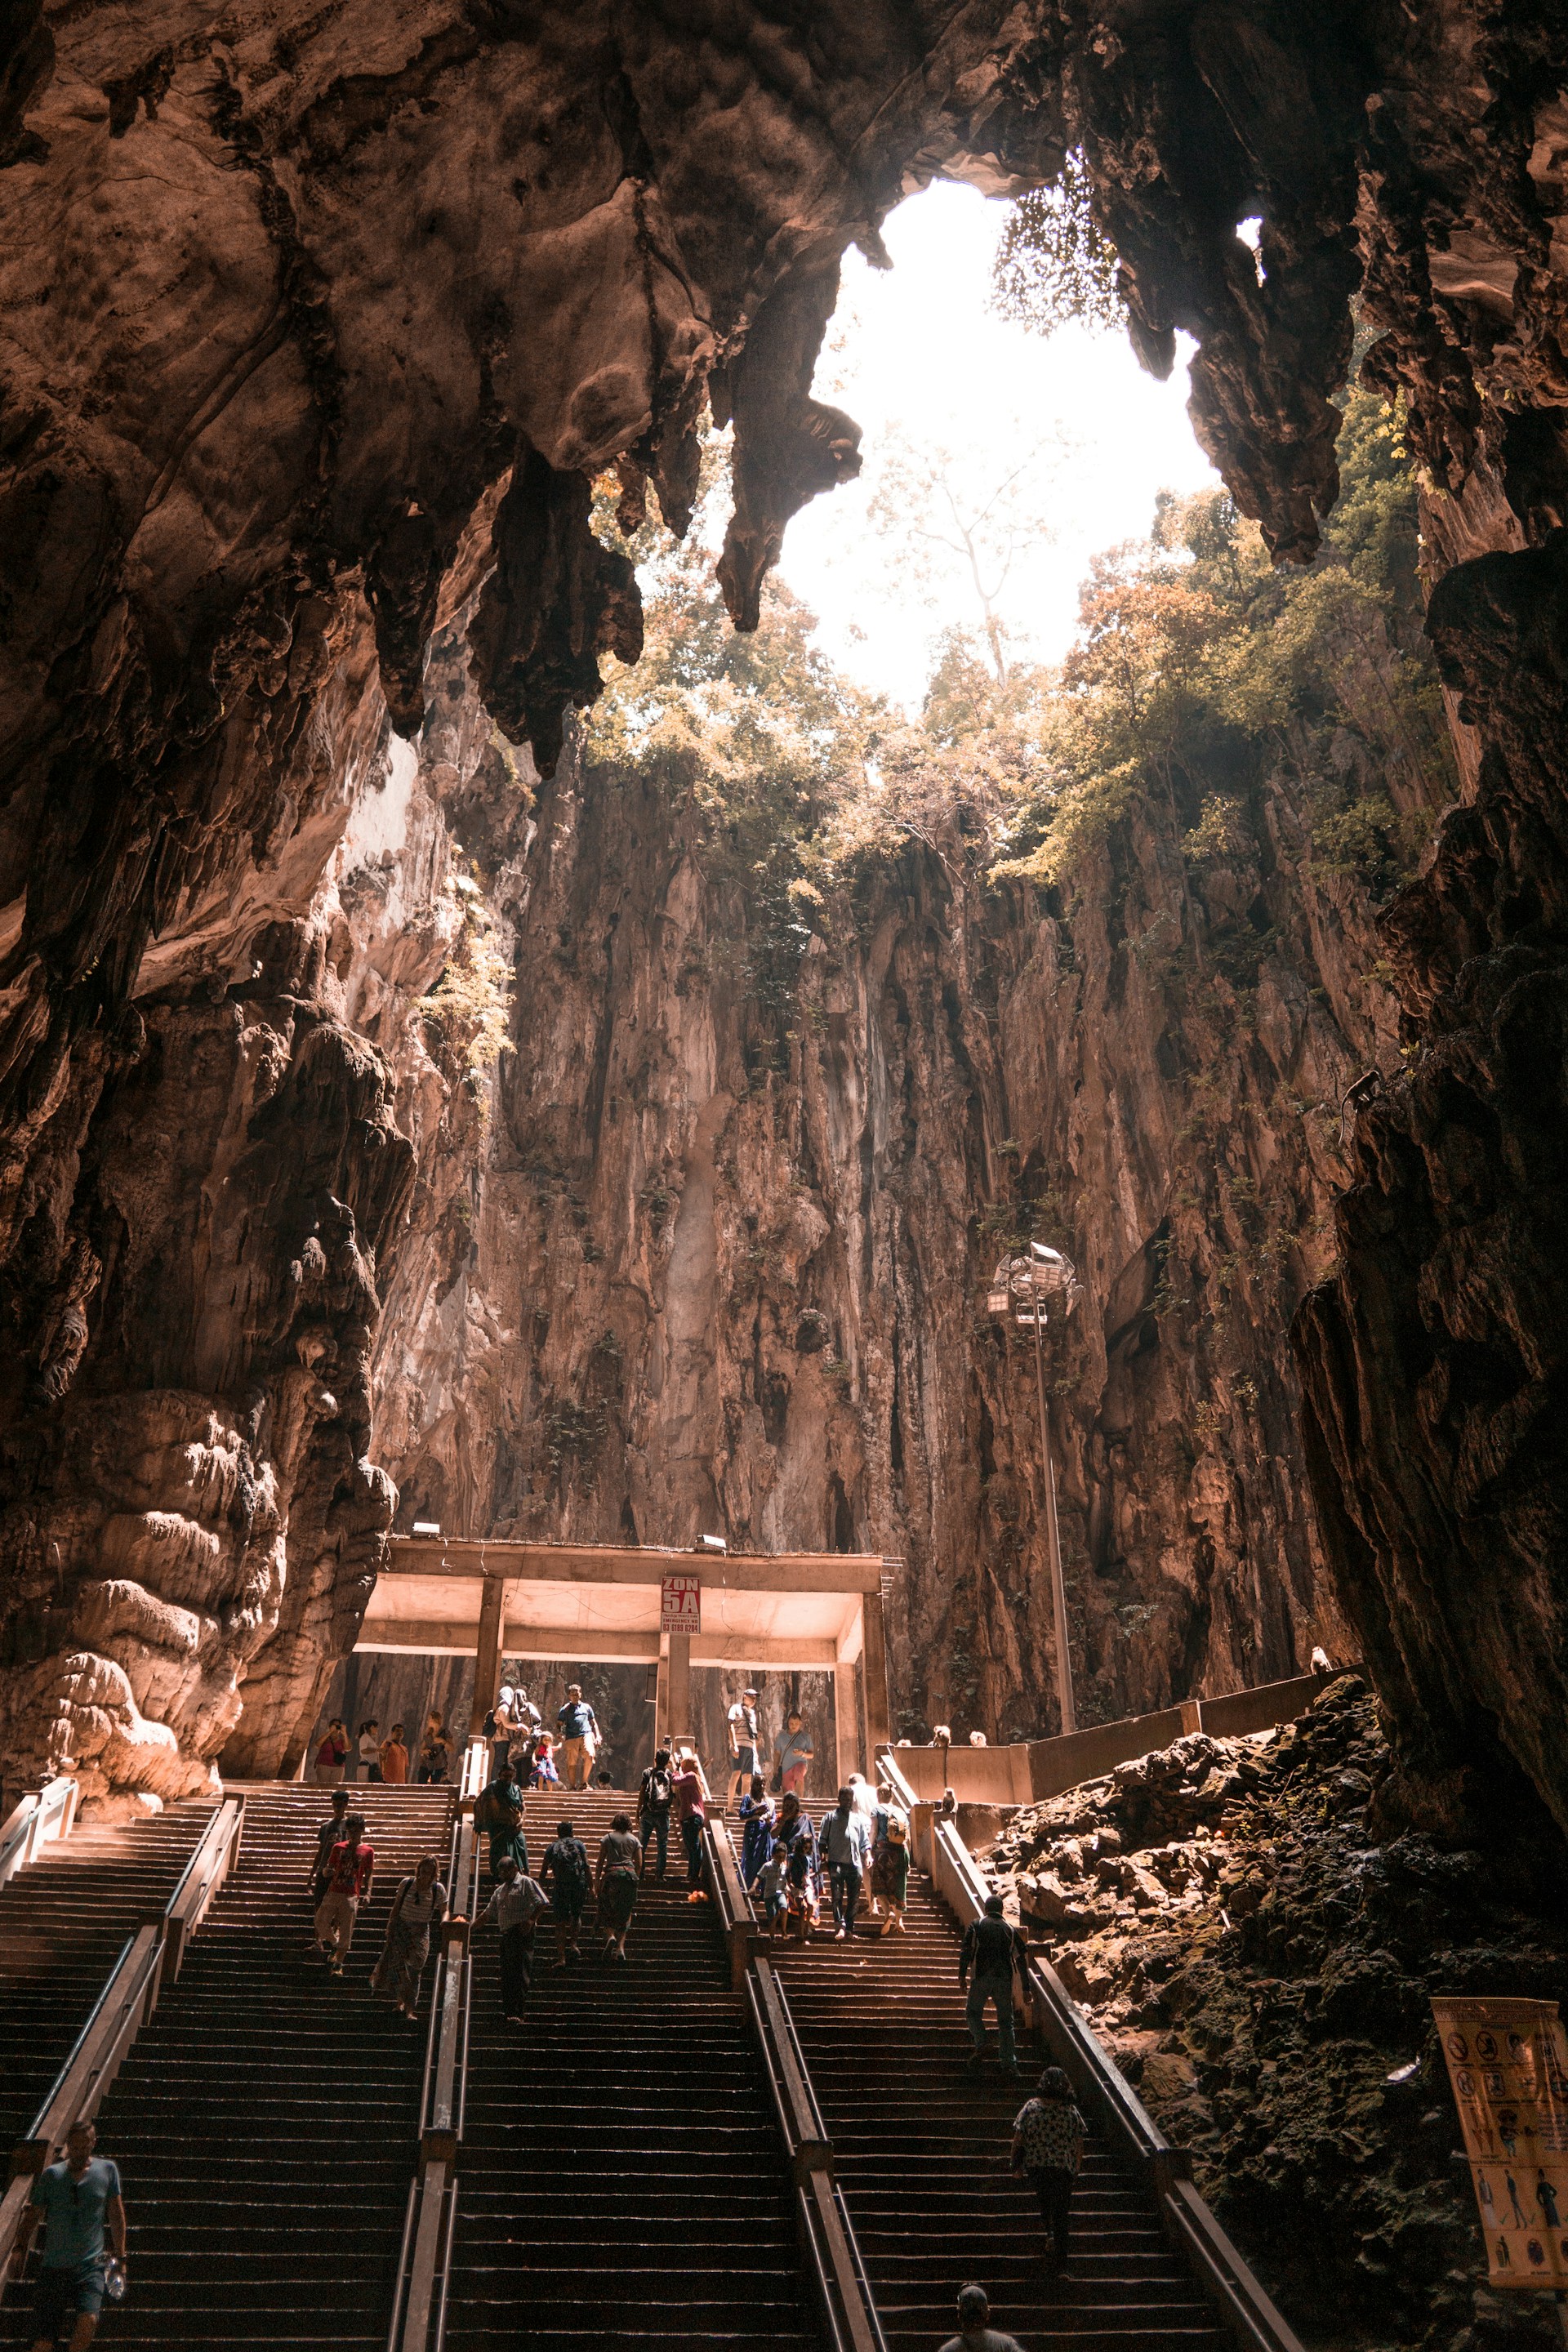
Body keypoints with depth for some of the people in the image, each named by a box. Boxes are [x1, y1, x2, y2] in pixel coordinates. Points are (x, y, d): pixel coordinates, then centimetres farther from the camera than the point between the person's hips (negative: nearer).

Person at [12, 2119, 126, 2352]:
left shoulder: (107, 2170, 2)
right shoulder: (51, 2174, 3)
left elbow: (116, 2214, 8)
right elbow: (32, 2215, 9)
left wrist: (120, 2257, 9)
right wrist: (20, 2247, -5)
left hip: (91, 2266, -1)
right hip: (53, 2267, 1)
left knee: (88, 2320, -24)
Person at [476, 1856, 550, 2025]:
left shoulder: (526, 1883, -1)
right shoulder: (500, 1890, 22)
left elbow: (542, 1903, -9)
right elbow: (488, 1913, 26)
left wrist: (531, 1920, -19)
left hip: (522, 1933, -8)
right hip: (506, 1934, 8)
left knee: (520, 1972, -12)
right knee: (506, 1974, 8)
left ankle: (517, 2013, -14)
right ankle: (508, 2012, 14)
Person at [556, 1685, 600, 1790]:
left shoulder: (586, 1707, 22)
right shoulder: (565, 1709, 16)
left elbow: (594, 1723, 24)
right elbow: (558, 1724, 13)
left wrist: (597, 1737, 12)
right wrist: (560, 1733, -8)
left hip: (586, 1735, 0)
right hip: (571, 1737, 0)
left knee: (589, 1755, -23)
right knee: (571, 1763, -5)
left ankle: (584, 1781, -9)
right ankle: (572, 1786, 7)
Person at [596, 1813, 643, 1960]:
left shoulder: (607, 1838, 4)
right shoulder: (634, 1839, 8)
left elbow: (601, 1861, 2)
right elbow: (639, 1863, 8)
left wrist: (597, 1880, 8)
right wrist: (636, 1879, 20)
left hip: (611, 1873, -2)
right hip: (629, 1874, 2)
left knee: (607, 1910, 10)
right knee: (626, 1912, 9)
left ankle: (610, 1935, -16)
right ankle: (621, 1946, 0)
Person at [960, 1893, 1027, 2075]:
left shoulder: (976, 1925, 8)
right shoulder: (1011, 1930, 14)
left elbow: (966, 1950, -4)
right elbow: (1021, 1958, 10)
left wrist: (962, 1975, -5)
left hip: (982, 1976, -2)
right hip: (1004, 1978, 2)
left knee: (973, 2012, 15)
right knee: (1006, 2020, 10)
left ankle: (980, 2045, -8)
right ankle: (1009, 2063, 4)